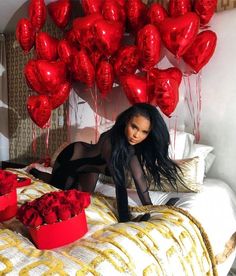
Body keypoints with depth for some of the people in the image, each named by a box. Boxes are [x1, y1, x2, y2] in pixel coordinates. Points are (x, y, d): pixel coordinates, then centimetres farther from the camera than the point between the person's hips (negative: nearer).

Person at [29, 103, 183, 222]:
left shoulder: (132, 144, -22)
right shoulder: (111, 140, -44)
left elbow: (140, 177, -20)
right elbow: (120, 183, -46)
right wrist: (125, 219, -45)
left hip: (90, 163, 6)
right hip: (71, 157, -6)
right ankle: (35, 171, 44)